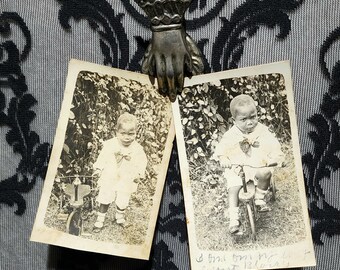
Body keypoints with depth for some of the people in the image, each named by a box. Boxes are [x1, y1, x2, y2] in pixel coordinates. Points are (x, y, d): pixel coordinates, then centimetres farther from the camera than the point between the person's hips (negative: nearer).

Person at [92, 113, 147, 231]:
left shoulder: (138, 149, -11)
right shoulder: (110, 145, -10)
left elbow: (142, 163, -2)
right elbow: (102, 157, 2)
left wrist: (139, 174, -12)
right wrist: (98, 168, -4)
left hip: (126, 181, 0)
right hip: (109, 179, 0)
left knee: (122, 202, 13)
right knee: (105, 200, 5)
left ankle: (120, 216, 42)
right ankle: (100, 219, 23)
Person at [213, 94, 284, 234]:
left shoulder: (263, 132, -1)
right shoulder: (230, 136, -2)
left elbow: (274, 147, -1)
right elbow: (220, 151, 1)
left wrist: (276, 158, -21)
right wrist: (223, 160, -19)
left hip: (258, 167, 0)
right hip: (236, 169, 0)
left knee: (265, 173, -31)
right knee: (233, 188, -22)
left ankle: (260, 199, -7)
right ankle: (234, 219, -14)